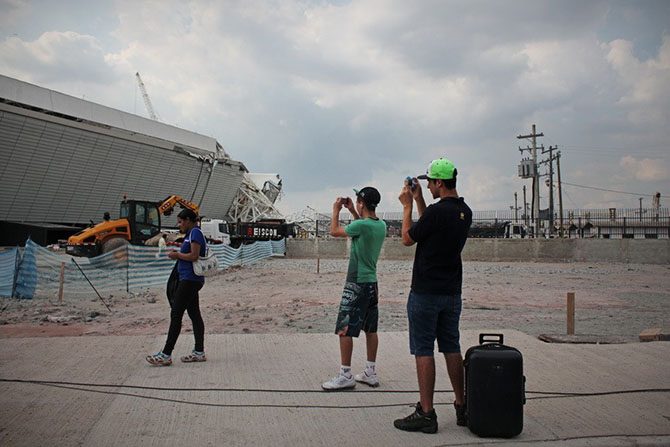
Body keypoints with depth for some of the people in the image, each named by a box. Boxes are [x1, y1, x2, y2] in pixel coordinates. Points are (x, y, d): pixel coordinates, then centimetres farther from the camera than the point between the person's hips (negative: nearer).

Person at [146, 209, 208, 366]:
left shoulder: (195, 233, -11)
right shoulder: (191, 234, 20)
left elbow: (194, 256, -21)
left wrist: (177, 255, -8)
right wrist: (178, 254, 9)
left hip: (189, 280, -11)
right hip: (189, 280, 11)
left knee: (176, 315, -10)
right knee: (195, 315, 10)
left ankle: (166, 355, -9)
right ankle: (199, 352, 12)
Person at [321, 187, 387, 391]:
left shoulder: (361, 225, -18)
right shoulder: (381, 225, 5)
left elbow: (334, 231, -4)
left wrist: (336, 210, 10)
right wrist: (352, 211, 25)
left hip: (357, 284, -9)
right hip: (372, 282, 9)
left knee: (344, 329, -3)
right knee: (370, 329, 13)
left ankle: (345, 375, 0)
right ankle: (371, 373, 20)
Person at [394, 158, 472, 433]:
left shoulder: (437, 211, -19)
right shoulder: (464, 212, 8)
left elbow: (408, 239, -6)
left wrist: (407, 206, 3)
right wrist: (419, 201, 19)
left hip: (426, 293, -8)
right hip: (452, 292, 8)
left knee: (423, 351, -2)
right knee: (451, 348, 14)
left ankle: (426, 413, 2)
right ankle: (462, 407, 19)